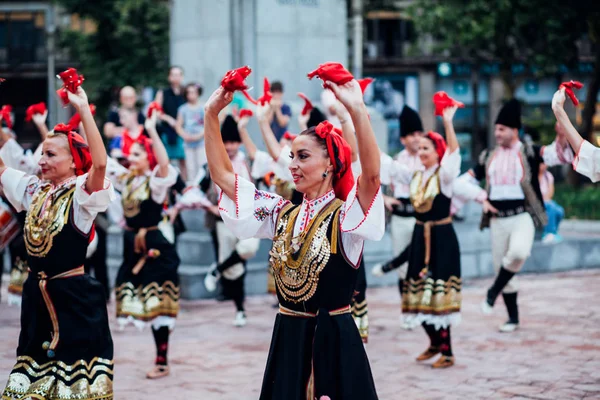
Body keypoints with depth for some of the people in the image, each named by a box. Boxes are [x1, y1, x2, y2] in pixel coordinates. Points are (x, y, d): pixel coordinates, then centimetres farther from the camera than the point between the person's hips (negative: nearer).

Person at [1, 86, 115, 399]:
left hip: (75, 298, -7)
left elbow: (100, 164, -31)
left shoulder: (81, 194, -12)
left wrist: (84, 109, -32)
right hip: (36, 296, 7)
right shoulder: (33, 189, 8)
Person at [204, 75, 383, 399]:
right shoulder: (282, 213, 8)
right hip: (287, 339, 5)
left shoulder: (345, 215, -9)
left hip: (333, 341, -5)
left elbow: (372, 174, -29)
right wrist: (212, 114, -1)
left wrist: (357, 109, -40)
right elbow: (222, 174, 8)